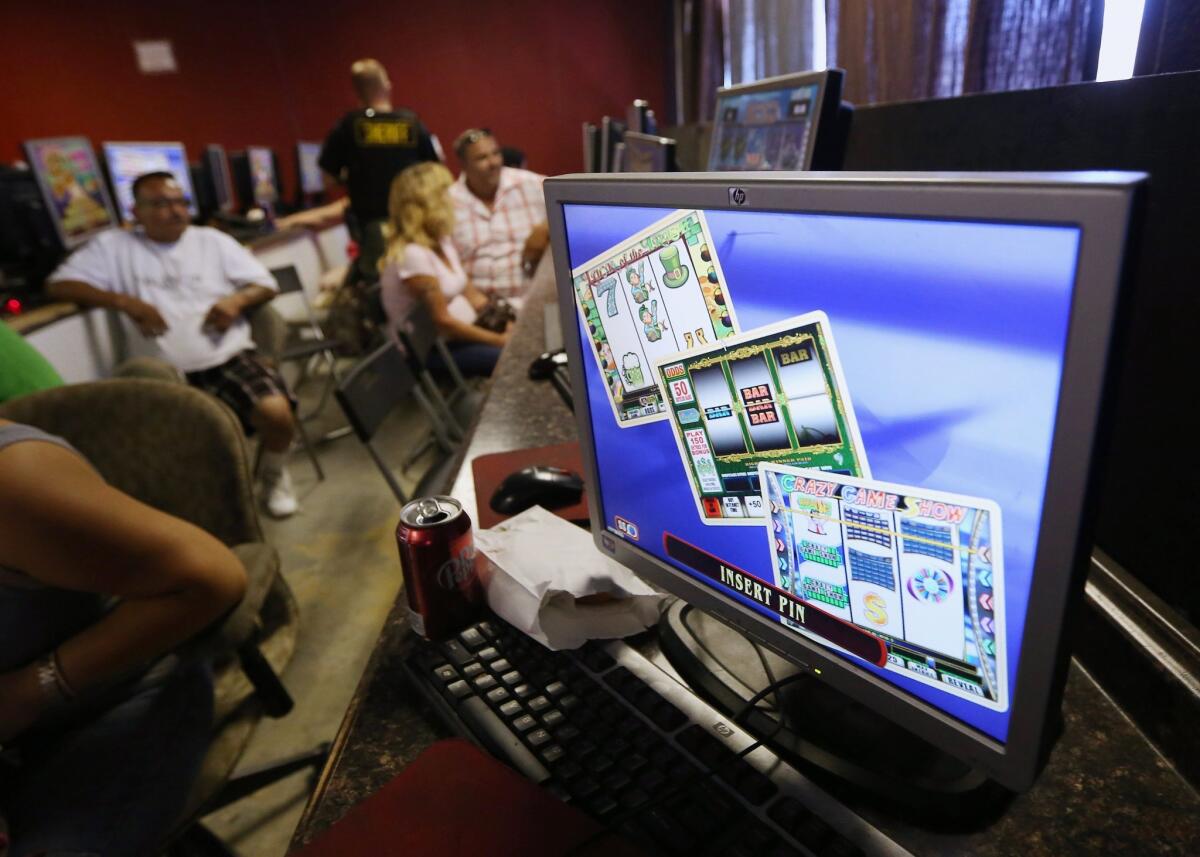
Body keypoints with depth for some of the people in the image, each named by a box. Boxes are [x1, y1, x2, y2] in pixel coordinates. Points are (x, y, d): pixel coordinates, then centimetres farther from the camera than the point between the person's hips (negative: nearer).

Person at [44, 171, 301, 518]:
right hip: (168, 374, 0)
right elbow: (58, 284, 4)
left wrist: (237, 299, -8)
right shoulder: (114, 246, 10)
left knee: (276, 413, -26)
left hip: (230, 359, 1)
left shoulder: (212, 240, 14)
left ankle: (273, 475, 7)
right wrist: (124, 301, -10)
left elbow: (266, 284, 14)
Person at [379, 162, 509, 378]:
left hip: (462, 333, 9)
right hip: (430, 351, -9)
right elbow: (442, 321, -19)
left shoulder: (442, 242, 9)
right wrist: (499, 340, -18)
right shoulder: (412, 255, -19)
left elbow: (473, 296, 8)